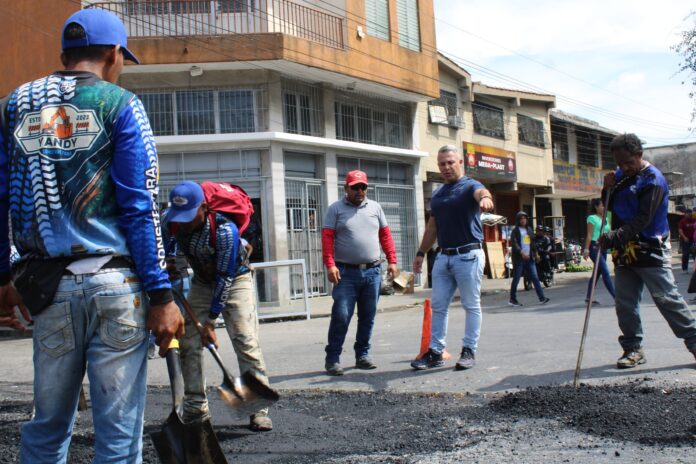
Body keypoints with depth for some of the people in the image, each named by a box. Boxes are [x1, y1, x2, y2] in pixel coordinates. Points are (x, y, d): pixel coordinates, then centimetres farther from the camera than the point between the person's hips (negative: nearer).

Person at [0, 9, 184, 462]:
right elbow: (139, 207, -8)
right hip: (115, 284, -4)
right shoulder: (119, 104, -1)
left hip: (49, 285, 4)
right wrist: (161, 296, -8)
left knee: (47, 426, 15)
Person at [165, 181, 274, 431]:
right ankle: (195, 409, 9)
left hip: (235, 280, -5)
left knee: (246, 341, -16)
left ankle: (258, 410, -10)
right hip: (202, 282, 5)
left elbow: (225, 278, -29)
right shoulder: (173, 224, -17)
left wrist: (210, 320, -25)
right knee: (188, 343, -2)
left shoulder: (225, 230, -34)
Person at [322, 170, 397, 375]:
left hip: (373, 272, 4)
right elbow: (327, 238, -5)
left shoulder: (375, 207, 14)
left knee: (368, 317, 9)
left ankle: (362, 355, 19)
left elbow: (385, 235, 14)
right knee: (341, 316, -8)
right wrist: (330, 265, -16)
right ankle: (332, 359, 0)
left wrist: (392, 260, 5)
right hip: (346, 273, -4)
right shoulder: (336, 209, 2)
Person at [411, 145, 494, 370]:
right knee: (438, 306, 8)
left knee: (471, 305, 2)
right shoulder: (437, 194, 15)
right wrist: (421, 253, 18)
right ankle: (435, 352, 14)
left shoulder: (470, 186, -6)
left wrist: (485, 197, -55)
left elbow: (480, 192, -31)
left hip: (468, 256, -7)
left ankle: (469, 351, 9)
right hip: (443, 256, 7)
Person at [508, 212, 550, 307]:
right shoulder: (515, 231, -3)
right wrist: (522, 252, -27)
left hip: (529, 258, 6)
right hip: (519, 259, -5)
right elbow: (514, 244, -15)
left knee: (535, 278, -1)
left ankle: (542, 298, -3)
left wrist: (536, 253, 18)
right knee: (516, 279, 0)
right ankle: (512, 300, 9)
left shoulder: (529, 229, 17)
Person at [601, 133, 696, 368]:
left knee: (667, 298, -6)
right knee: (625, 304, 6)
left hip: (650, 250, -7)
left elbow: (642, 219, -21)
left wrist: (614, 237, -30)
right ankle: (633, 348, 14)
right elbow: (610, 207, 19)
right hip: (624, 252, 7)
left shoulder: (653, 180, -12)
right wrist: (608, 188, -2)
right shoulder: (621, 175, 12)